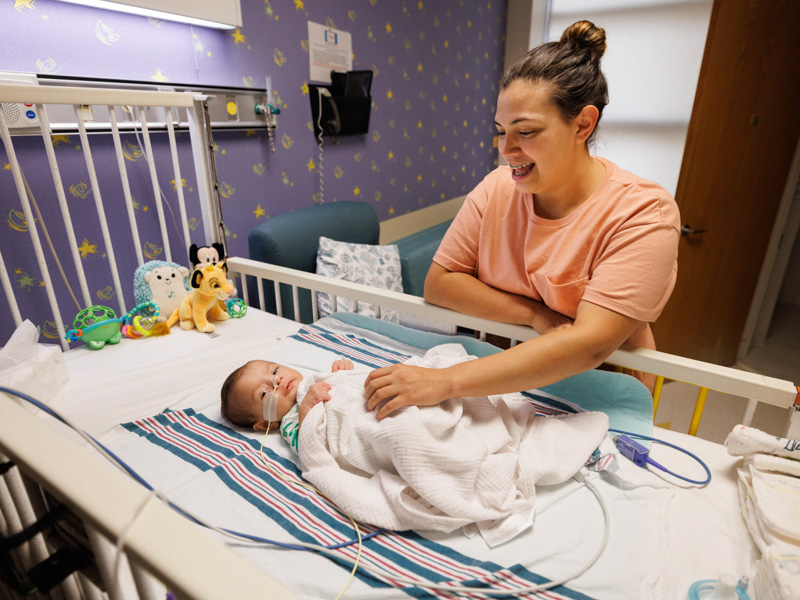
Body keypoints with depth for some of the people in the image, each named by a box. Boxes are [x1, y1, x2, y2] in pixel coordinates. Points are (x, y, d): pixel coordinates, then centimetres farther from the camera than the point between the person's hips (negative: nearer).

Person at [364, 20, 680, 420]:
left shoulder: (644, 213, -19)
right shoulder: (497, 189, -6)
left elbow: (589, 345, -29)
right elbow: (438, 283, -8)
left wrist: (446, 381, -37)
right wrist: (535, 314, -21)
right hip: (508, 380, 2)